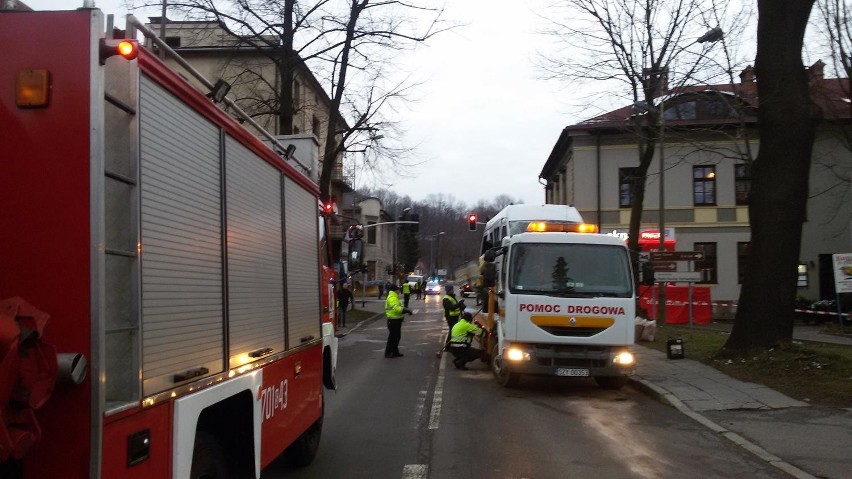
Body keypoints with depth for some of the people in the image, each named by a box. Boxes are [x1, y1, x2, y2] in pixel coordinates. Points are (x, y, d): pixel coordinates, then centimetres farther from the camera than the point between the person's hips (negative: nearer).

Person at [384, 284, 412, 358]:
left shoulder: (394, 297, 17)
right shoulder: (392, 298, -19)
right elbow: (396, 308, -30)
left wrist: (406, 310, 14)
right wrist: (406, 310, -27)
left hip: (396, 321, 11)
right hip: (393, 321, -11)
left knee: (397, 336, 16)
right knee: (392, 337, -5)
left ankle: (395, 352, 24)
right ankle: (388, 353, 1)